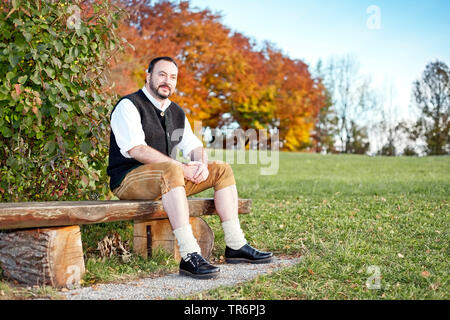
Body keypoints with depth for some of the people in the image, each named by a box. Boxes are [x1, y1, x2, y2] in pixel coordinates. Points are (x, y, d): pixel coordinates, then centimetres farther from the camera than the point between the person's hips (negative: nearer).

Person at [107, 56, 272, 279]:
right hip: (128, 181, -8)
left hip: (166, 178, 8)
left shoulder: (176, 113, 17)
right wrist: (182, 168, -23)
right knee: (171, 170, -39)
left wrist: (202, 164, -11)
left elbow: (194, 146, 15)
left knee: (222, 169, -3)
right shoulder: (128, 106, -8)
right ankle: (189, 257, -44)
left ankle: (235, 246, -6)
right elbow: (136, 150, -20)